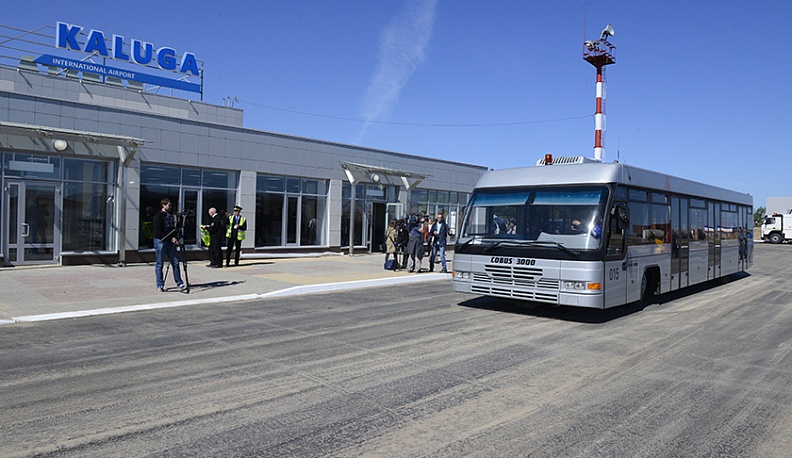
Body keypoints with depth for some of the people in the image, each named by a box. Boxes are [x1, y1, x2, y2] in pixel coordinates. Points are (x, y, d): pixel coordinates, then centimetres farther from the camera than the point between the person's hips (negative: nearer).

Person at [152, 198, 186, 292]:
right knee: (159, 264, 1)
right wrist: (171, 238, -16)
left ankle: (179, 284, 5)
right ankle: (160, 285, 8)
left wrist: (176, 238, 3)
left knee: (175, 262, 2)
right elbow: (158, 232, -14)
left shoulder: (171, 216, 14)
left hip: (170, 242, 6)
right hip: (160, 242, -6)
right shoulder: (158, 216, -8)